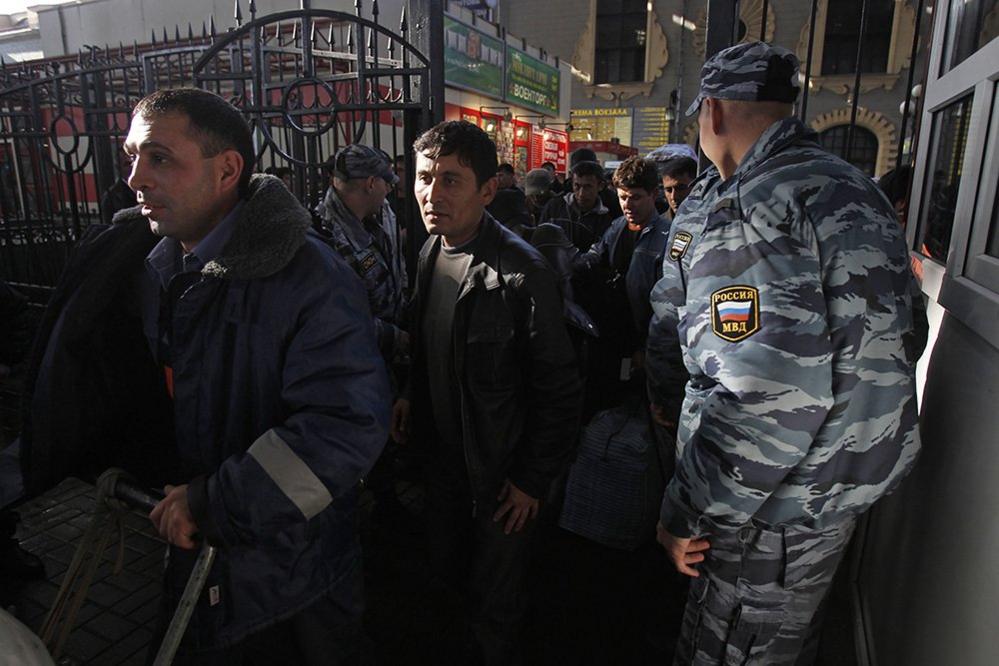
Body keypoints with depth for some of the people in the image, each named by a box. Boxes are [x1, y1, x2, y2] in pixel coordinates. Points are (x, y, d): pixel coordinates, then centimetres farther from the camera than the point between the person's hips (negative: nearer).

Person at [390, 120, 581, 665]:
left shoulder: (522, 272, -24)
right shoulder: (430, 253, 0)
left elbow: (556, 388, -20)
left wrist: (534, 478, -16)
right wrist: (413, 397, 4)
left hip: (501, 467, -7)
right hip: (445, 451, 7)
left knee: (497, 595, 13)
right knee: (449, 568, 25)